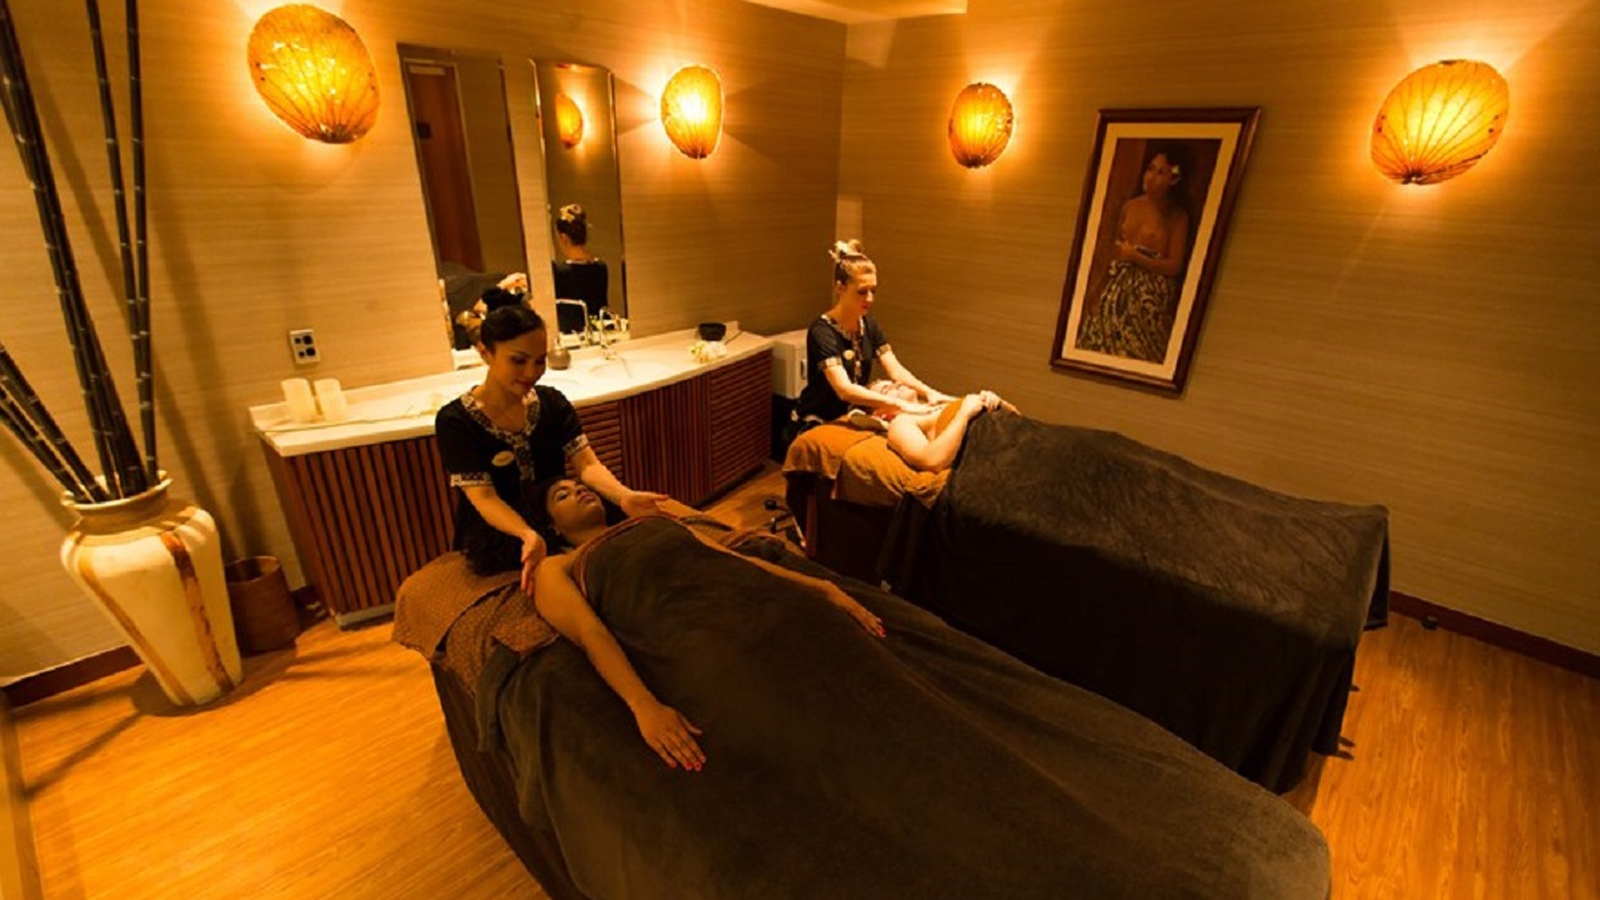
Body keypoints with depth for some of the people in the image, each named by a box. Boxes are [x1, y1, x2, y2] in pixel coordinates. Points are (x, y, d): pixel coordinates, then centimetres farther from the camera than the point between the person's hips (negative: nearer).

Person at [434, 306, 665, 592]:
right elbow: (484, 498, -18)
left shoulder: (551, 402, 1)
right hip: (497, 541, -6)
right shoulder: (455, 421, -11)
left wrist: (624, 496, -32)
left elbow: (587, 463, -10)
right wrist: (528, 536, -40)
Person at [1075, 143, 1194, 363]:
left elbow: (1175, 266, -6)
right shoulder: (1130, 206, 9)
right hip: (1120, 288, 4)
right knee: (1103, 337, -3)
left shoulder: (1177, 216, -3)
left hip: (1151, 295, -4)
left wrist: (1135, 256, -10)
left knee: (1137, 348, -9)